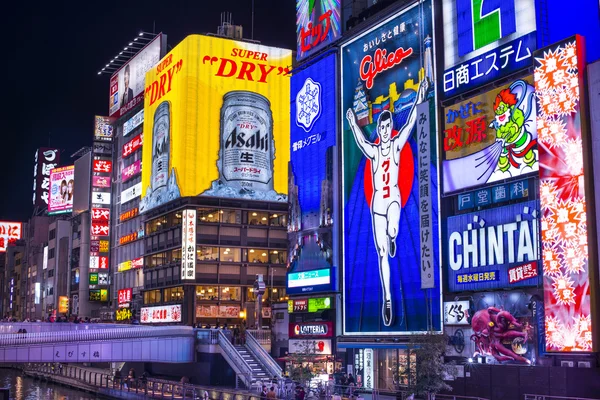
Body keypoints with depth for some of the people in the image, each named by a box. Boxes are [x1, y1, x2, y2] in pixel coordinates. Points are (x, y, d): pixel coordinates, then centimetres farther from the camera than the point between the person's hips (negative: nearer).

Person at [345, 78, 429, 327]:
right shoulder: (373, 151, 2)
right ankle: (387, 299, 11)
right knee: (382, 254, 3)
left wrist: (418, 103, -23)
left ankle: (392, 239, 4)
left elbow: (409, 125, -12)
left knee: (392, 231, -35)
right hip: (377, 203, 1)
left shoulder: (396, 145, -1)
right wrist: (354, 126, -28)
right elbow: (361, 142, -14)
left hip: (394, 199, -1)